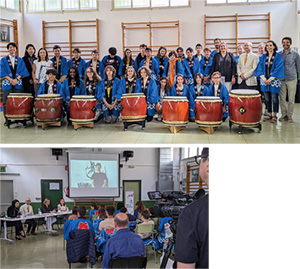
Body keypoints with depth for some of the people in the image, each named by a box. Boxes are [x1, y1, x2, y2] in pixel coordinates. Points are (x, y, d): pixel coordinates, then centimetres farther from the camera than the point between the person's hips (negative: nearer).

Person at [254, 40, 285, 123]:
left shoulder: (278, 56, -1)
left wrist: (271, 79, -14)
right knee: (267, 98, 6)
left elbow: (278, 68, -8)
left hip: (274, 80, -4)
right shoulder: (263, 56, 11)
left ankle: (274, 115, 5)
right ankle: (269, 114, 15)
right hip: (265, 80, 4)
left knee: (274, 98, -2)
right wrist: (263, 78, -7)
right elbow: (260, 67, 7)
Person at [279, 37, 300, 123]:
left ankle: (290, 116, 10)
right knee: (282, 98, 4)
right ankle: (284, 114, 16)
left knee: (291, 99, 0)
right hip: (281, 79, 2)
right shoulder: (279, 54, 5)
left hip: (292, 79, -2)